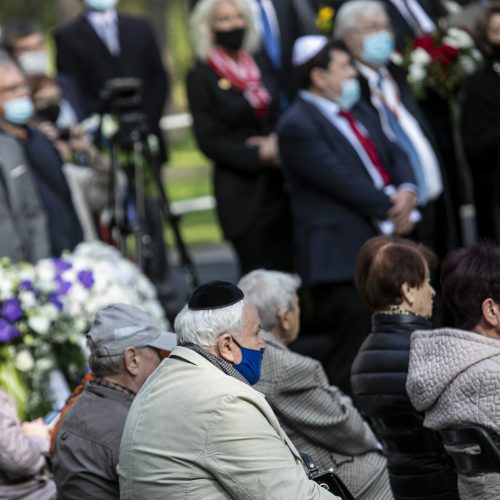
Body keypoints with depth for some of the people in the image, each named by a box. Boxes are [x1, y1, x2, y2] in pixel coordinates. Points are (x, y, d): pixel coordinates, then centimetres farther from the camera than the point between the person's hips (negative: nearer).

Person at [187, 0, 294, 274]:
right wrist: (259, 155, -16)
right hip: (242, 193, -5)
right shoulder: (201, 77, -2)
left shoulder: (258, 67, 13)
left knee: (287, 274, 0)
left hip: (279, 187, 5)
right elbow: (209, 141, -6)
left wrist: (278, 143, -5)